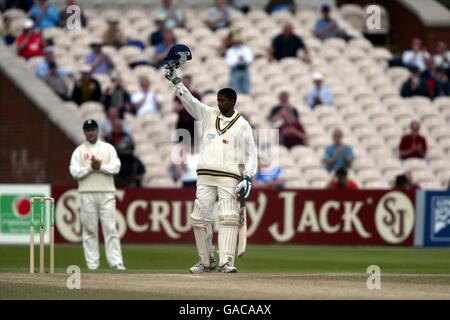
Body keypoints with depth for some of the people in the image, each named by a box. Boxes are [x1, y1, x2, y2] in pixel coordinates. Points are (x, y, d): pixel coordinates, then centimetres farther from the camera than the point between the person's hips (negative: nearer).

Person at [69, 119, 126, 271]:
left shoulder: (108, 148, 10)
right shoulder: (79, 151, 9)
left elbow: (116, 167, -2)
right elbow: (75, 172, -3)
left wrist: (100, 167, -15)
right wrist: (91, 167, -15)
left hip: (106, 193, 0)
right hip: (87, 194, 0)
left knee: (110, 227, -6)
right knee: (89, 229, 0)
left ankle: (116, 262, -9)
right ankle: (92, 263, 3)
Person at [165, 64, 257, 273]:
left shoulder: (242, 125, 4)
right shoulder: (208, 115, 13)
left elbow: (251, 153, 1)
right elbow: (189, 100, 5)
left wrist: (248, 177, -11)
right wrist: (176, 81, -7)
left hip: (230, 178, -3)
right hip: (205, 176, 3)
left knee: (229, 218, -13)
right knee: (199, 218, 0)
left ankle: (226, 262, -16)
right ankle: (206, 262, 10)